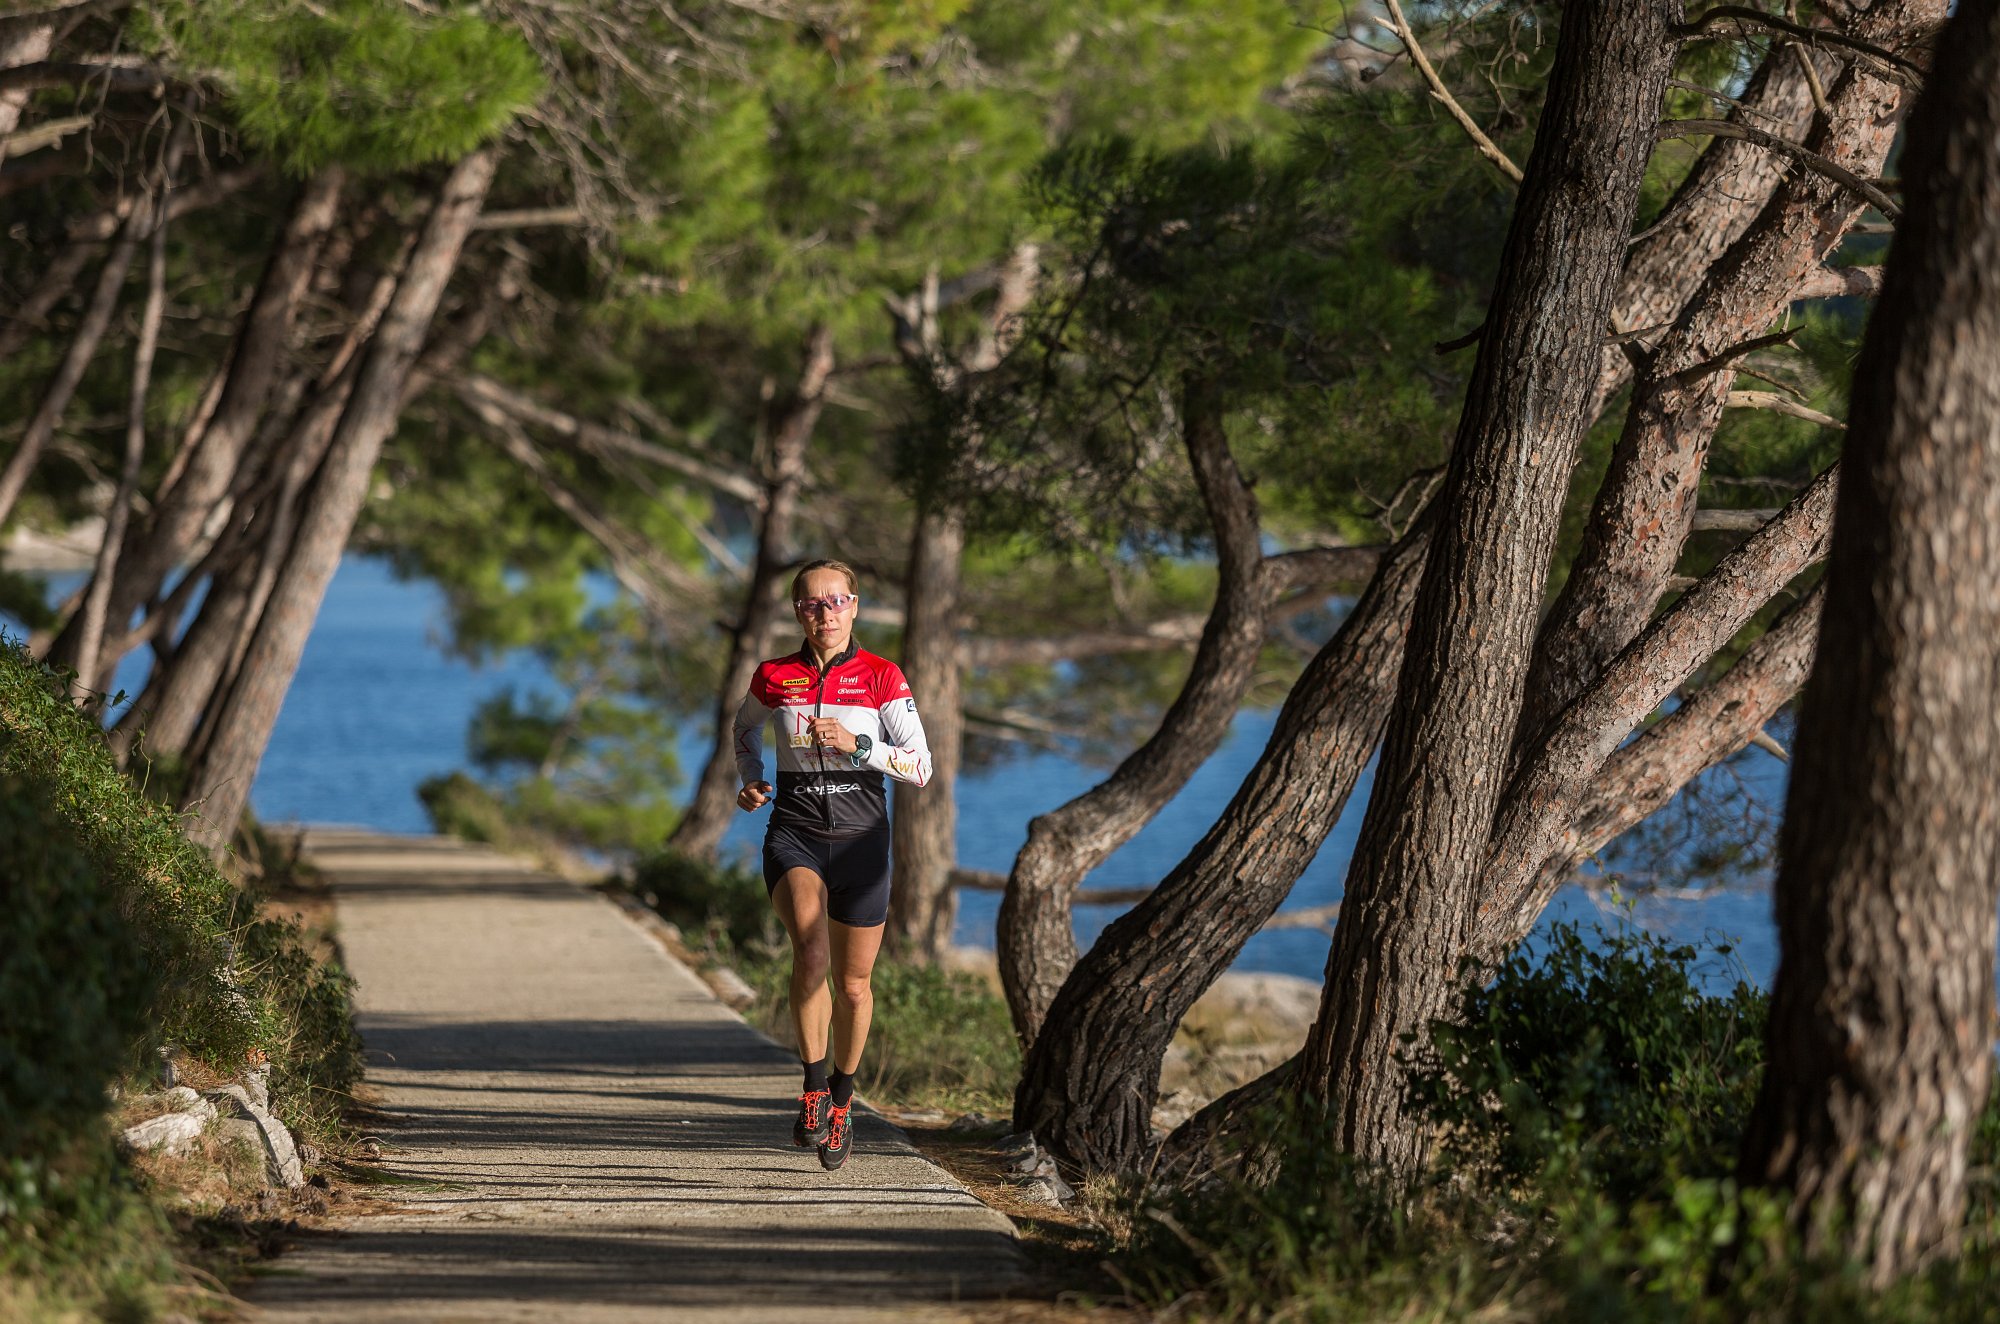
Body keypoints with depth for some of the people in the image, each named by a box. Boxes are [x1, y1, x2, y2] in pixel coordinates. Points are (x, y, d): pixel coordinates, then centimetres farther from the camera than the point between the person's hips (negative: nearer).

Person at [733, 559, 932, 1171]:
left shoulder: (882, 678, -2)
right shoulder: (775, 678, 3)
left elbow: (920, 767, -6)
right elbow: (746, 727, 26)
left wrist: (858, 746, -19)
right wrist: (751, 781, 9)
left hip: (860, 839, 1)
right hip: (794, 833, 0)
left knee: (852, 983, 9)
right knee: (811, 949, -29)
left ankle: (841, 1097, 33)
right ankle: (813, 1082, -19)